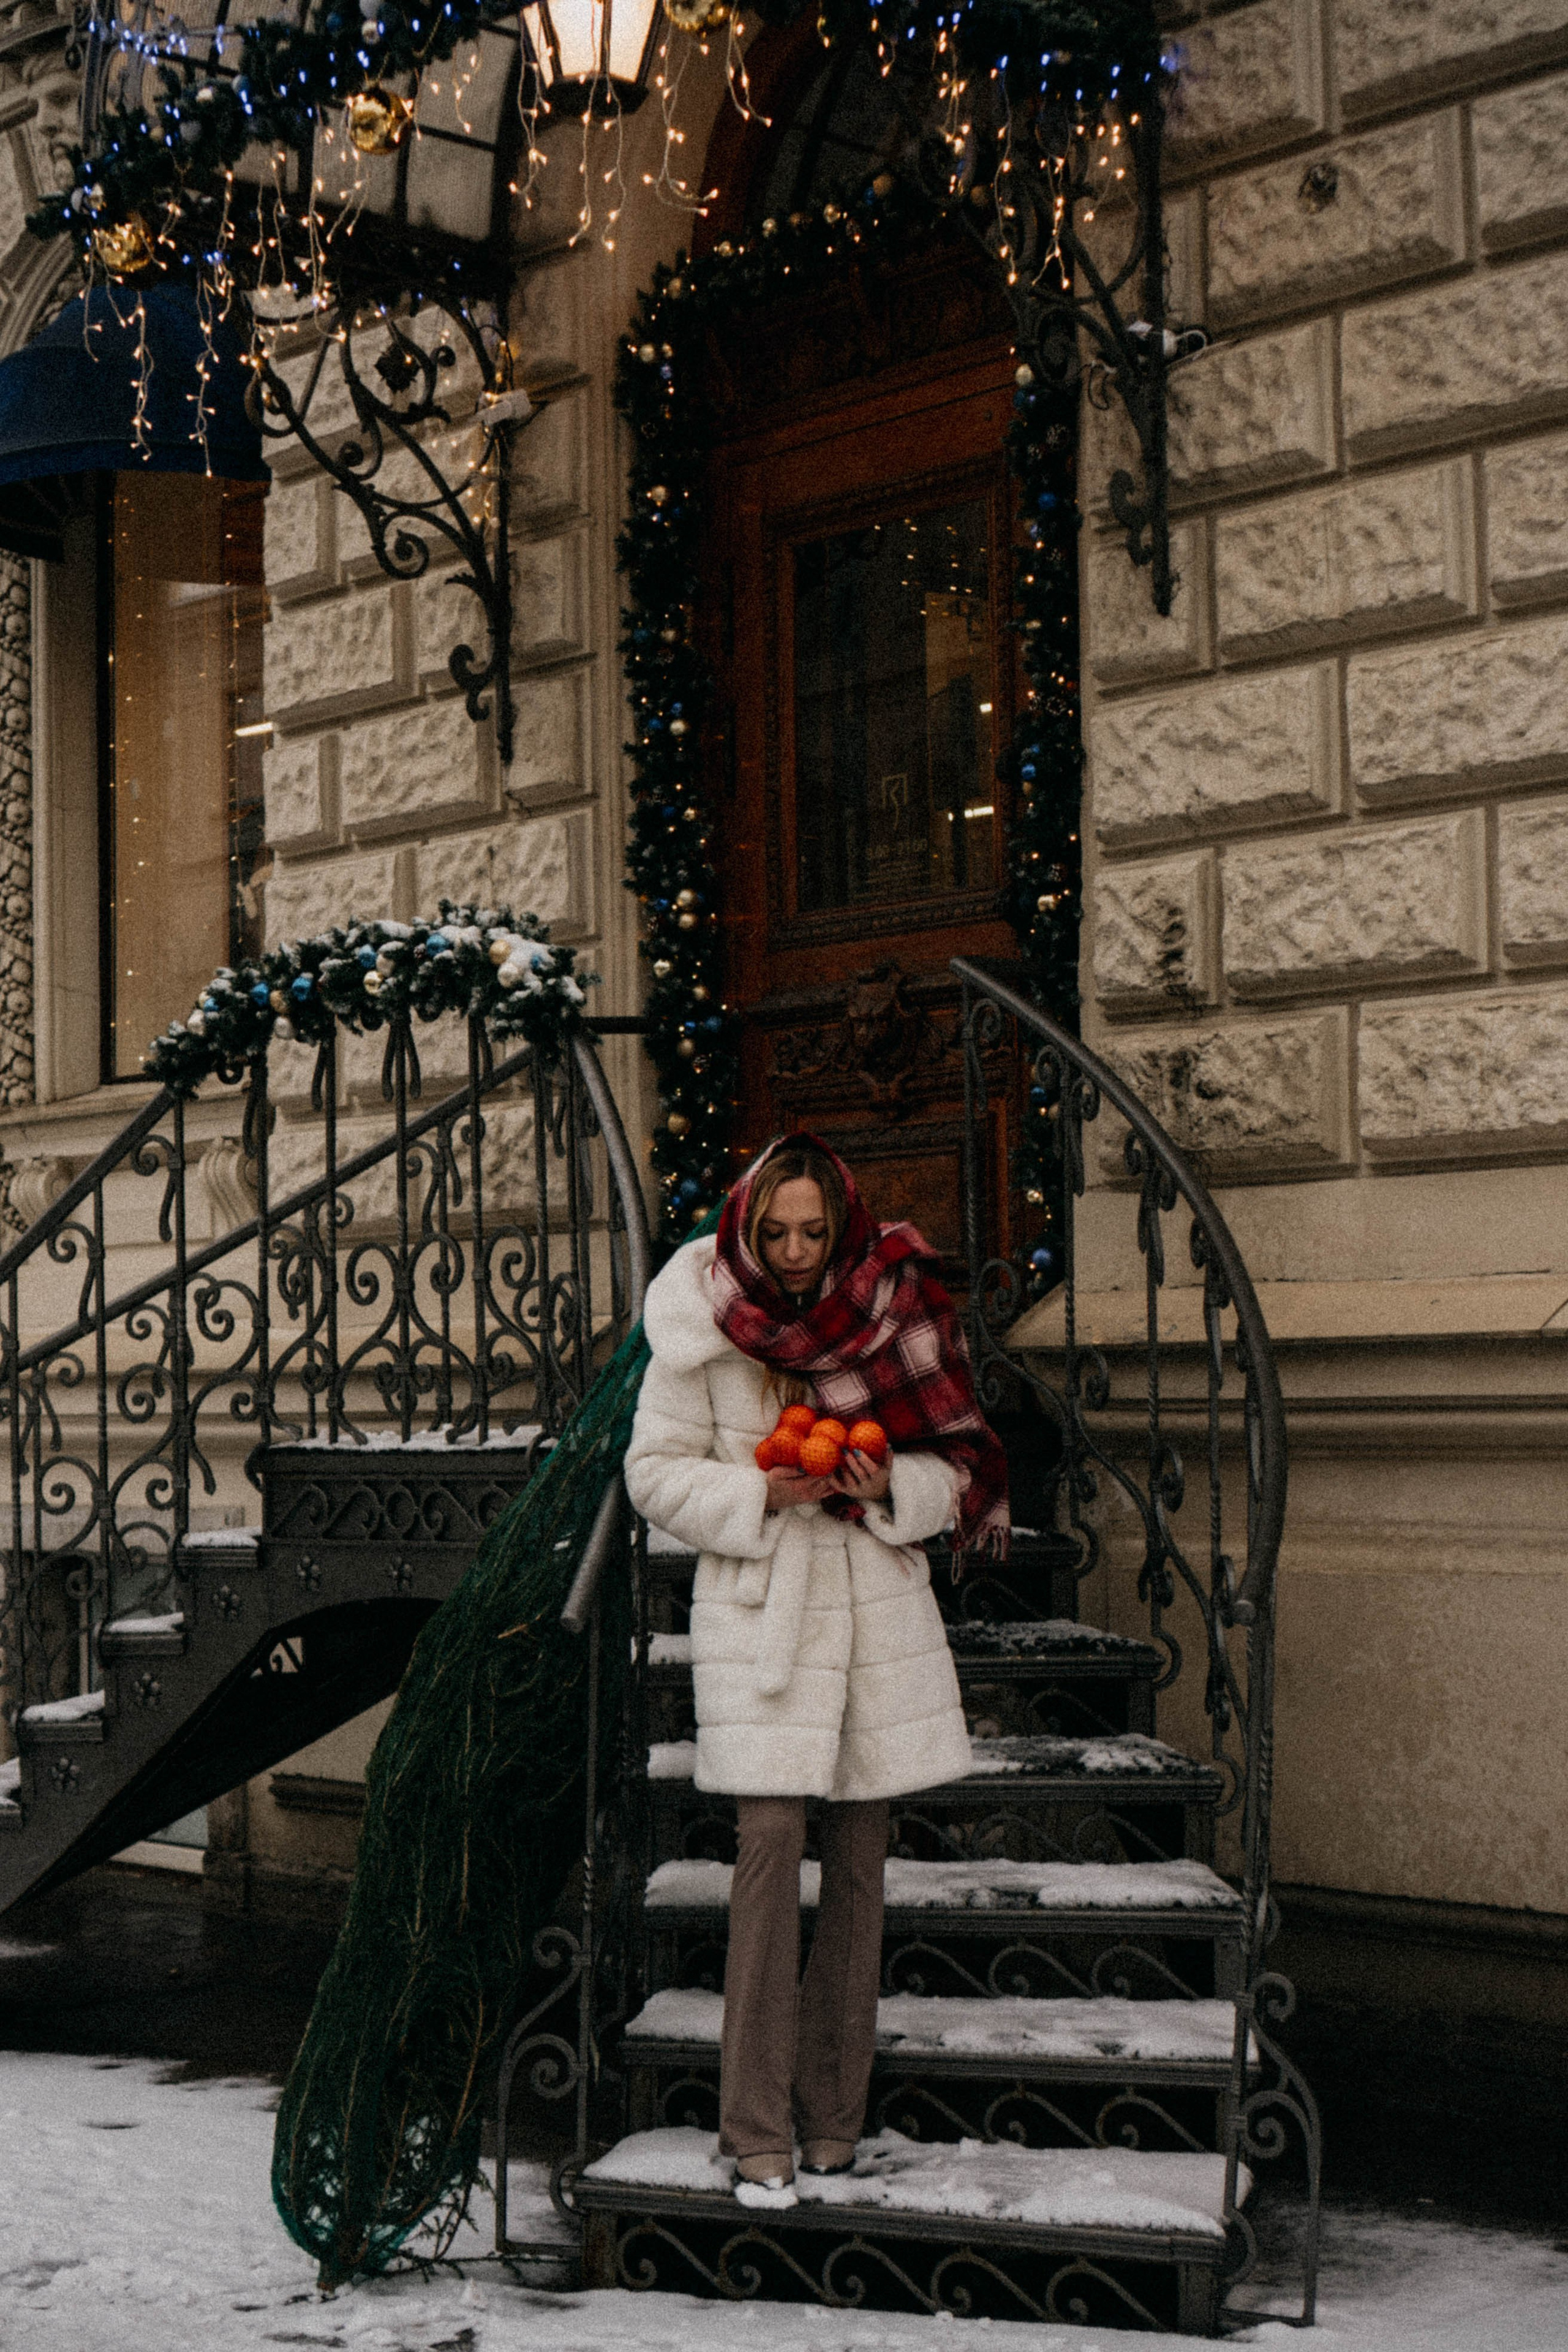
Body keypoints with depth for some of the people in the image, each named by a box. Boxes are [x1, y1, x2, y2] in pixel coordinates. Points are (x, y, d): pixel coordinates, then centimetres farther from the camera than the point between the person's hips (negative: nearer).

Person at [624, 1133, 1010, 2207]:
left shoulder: (893, 1315, 1)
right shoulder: (704, 1329, -3)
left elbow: (955, 1468, 7)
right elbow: (657, 1473, 1)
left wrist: (888, 1486, -13)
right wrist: (761, 1494, -15)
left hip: (880, 1606, 2)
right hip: (759, 1610, -2)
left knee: (859, 1858, 6)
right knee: (770, 1847, -11)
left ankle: (834, 2117, 17)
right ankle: (759, 2133, -3)